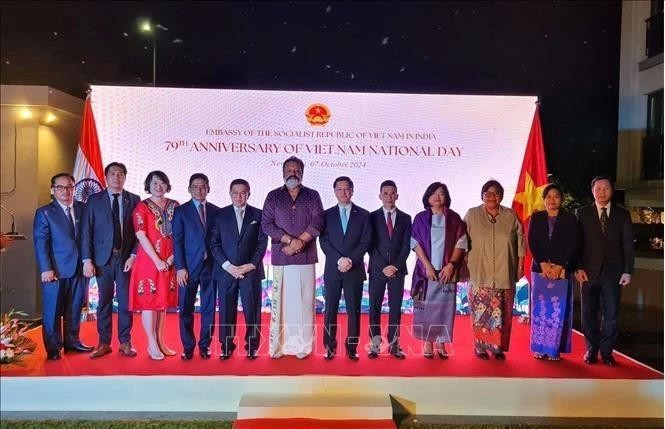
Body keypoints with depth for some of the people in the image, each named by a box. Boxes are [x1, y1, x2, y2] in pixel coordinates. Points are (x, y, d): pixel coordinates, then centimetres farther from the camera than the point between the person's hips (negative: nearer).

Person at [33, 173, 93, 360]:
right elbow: (40, 243, -6)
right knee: (52, 311, 5)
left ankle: (72, 341, 26)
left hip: (80, 268, 3)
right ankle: (53, 348, 16)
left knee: (75, 309, 13)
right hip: (56, 270, -3)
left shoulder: (83, 209, 7)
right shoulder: (44, 212, -1)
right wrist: (46, 269, -13)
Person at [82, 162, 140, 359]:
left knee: (126, 301, 4)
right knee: (104, 301, 6)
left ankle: (125, 343, 14)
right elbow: (86, 232, 2)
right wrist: (87, 260, -4)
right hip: (103, 258, 0)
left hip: (126, 258, 0)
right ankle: (104, 343, 17)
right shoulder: (94, 200, 5)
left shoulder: (134, 200, 5)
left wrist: (133, 255, -7)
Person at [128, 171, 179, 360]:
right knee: (149, 301, 0)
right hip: (149, 261, -4)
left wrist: (172, 257, -7)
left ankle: (160, 342, 18)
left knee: (163, 301, 10)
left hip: (169, 262, 4)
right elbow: (142, 237, -9)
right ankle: (152, 345, 7)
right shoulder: (142, 207, -2)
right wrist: (157, 261, -14)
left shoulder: (174, 206, 8)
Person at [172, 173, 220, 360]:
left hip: (211, 266, 2)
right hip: (189, 267, -2)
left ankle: (204, 346, 19)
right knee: (186, 310, 3)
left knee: (209, 308, 6)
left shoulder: (216, 211, 9)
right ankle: (188, 348, 16)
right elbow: (177, 241, -1)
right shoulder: (181, 211, 4)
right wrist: (180, 267, -8)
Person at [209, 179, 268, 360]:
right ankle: (226, 346, 17)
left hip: (251, 270, 0)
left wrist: (252, 264, -8)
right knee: (226, 310, 4)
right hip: (226, 270, 0)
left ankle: (252, 346, 15)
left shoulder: (258, 215, 6)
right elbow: (214, 243, 1)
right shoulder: (220, 214, 6)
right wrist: (227, 265, -8)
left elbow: (262, 242, 3)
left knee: (252, 310, 2)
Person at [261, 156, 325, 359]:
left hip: (306, 257, 0)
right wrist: (291, 240, -10)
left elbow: (317, 223, 0)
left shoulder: (312, 196, 10)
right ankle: (278, 346, 7)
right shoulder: (273, 196, 10)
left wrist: (298, 242, -10)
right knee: (280, 301, 0)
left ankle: (303, 346, 7)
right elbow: (266, 224, 1)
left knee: (304, 302, 1)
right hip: (280, 257, 0)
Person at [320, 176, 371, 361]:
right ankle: (330, 347, 14)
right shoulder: (327, 214, 7)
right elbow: (324, 242, -1)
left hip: (355, 270, 0)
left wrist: (350, 260, -13)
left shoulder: (363, 215, 6)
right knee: (330, 310, 4)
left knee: (354, 310, 4)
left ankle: (352, 347, 14)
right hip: (332, 270, 1)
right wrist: (339, 260, -13)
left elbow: (365, 242, -2)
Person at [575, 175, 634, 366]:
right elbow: (577, 243, 1)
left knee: (611, 314, 4)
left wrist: (628, 271, -2)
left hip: (613, 272, 1)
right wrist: (578, 268, -6)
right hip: (589, 271, 0)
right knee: (589, 313, 6)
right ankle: (591, 350, 19)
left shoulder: (623, 214, 6)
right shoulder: (582, 213, 3)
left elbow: (628, 245, 5)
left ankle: (606, 351, 17)